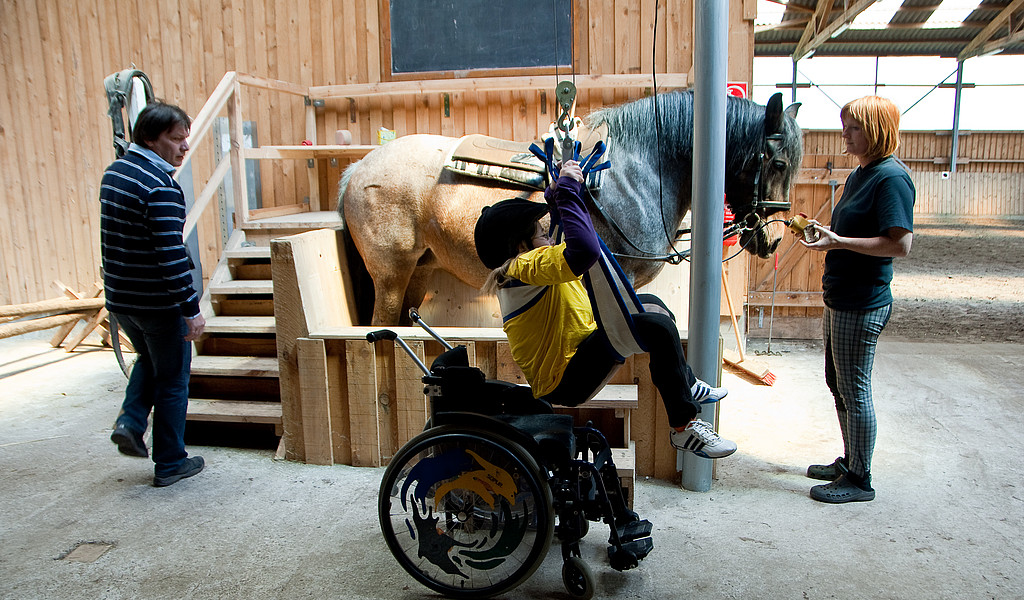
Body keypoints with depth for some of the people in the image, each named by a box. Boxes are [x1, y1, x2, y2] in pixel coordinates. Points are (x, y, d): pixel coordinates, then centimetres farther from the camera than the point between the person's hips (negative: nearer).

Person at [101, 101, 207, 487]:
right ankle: (170, 464, 18)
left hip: (119, 298, 8)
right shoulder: (161, 187, -21)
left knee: (149, 360, 31)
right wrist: (192, 308, -22)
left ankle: (130, 422, 16)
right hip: (158, 303, -8)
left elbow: (115, 239, 16)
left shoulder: (114, 172, 7)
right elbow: (171, 254, -26)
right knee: (172, 379, 7)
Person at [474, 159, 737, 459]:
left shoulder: (515, 267, 9)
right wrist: (567, 188, -32)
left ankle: (686, 385, 30)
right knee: (657, 325, -24)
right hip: (567, 382, -11)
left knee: (650, 303, 17)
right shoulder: (525, 266, -23)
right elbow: (584, 250, -42)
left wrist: (556, 190, 6)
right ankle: (684, 427, -12)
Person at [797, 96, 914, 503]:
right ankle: (850, 462, 35)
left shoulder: (892, 177, -16)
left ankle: (860, 480, 15)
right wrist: (825, 232, 6)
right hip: (841, 298, 10)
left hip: (863, 305, -10)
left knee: (855, 391, 0)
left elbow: (900, 244, -23)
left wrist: (839, 242, -24)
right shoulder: (859, 175, 13)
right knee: (838, 385, 19)